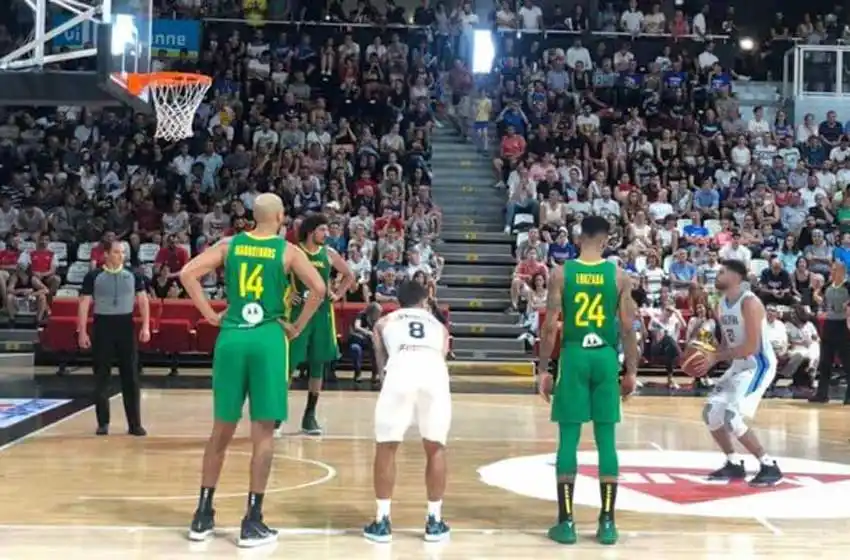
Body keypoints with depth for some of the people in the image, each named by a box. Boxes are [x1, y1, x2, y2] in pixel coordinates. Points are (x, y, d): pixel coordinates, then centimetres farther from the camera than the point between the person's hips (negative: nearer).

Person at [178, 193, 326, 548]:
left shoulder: (229, 245, 9)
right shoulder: (287, 251, 1)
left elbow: (187, 274, 1)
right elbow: (318, 289, -9)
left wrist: (210, 314, 6)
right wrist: (297, 327, 1)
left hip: (230, 338, 3)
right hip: (268, 339, -3)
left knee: (222, 428, 14)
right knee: (263, 432, 3)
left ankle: (202, 516, 19)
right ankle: (252, 522, 5)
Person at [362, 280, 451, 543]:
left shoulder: (384, 322, 34)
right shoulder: (438, 325, 36)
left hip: (401, 368, -1)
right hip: (435, 369, 1)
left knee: (386, 447, 15)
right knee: (436, 448, 18)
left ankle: (382, 522, 17)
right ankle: (434, 521, 22)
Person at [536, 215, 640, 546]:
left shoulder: (561, 273, -2)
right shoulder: (619, 276, 0)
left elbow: (550, 326, -4)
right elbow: (627, 327, 0)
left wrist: (543, 369, 3)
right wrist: (632, 370, 9)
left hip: (573, 357, -1)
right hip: (605, 358, 1)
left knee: (568, 438, 4)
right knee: (606, 439, 6)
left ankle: (566, 522, 6)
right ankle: (607, 522, 9)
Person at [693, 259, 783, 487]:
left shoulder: (749, 302, -21)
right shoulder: (722, 304, 7)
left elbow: (752, 347, -28)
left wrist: (715, 357, -25)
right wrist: (709, 359, -3)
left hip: (759, 365, -10)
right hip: (740, 365, 10)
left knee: (731, 415, -20)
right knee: (711, 411, 8)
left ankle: (770, 467, -8)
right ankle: (734, 465, 21)